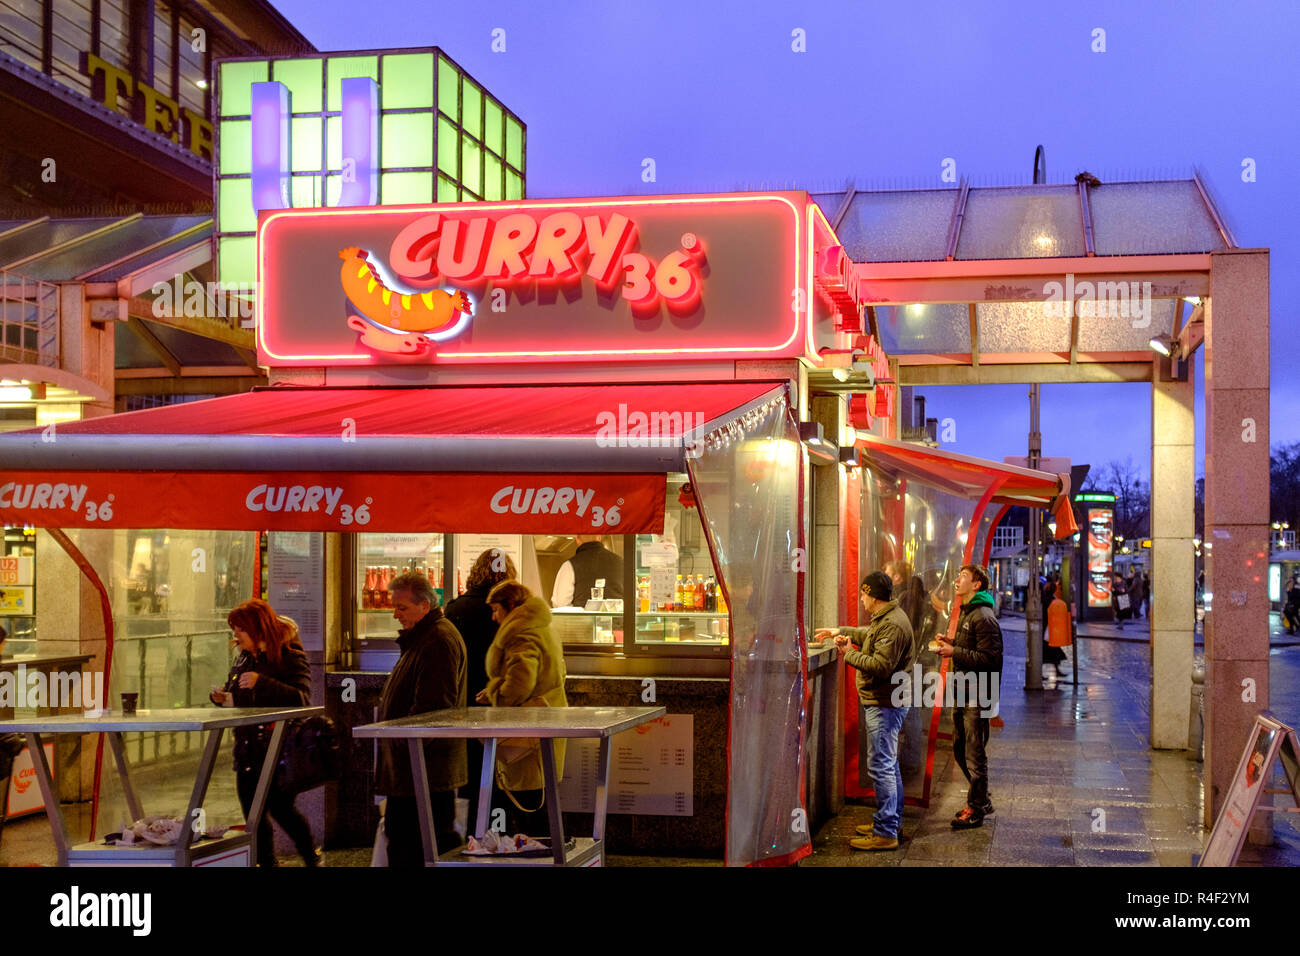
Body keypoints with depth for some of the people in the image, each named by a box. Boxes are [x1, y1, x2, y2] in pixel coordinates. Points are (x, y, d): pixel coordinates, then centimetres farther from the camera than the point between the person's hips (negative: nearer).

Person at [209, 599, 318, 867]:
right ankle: (267, 862, 20)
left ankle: (312, 858, 16)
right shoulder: (244, 658, 13)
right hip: (248, 749, 7)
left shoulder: (289, 656, -10)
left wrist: (262, 682, -30)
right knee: (253, 812, 8)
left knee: (280, 807, -5)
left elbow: (302, 698, -22)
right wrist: (222, 698, 3)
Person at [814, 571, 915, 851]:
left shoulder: (892, 625, -21)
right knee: (889, 764, 19)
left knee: (881, 765, -9)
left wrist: (849, 653, -18)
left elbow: (881, 665, -28)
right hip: (883, 702, 11)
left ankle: (885, 833, -7)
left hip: (885, 705, -11)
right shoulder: (884, 618, 14)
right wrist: (841, 631, 36)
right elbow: (869, 634, 36)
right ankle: (891, 821, 30)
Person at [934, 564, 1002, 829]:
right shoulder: (966, 613, 16)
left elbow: (989, 658, -22)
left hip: (977, 695, -10)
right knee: (960, 748, 16)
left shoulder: (983, 617, -16)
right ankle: (982, 800, 28)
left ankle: (976, 809, 8)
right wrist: (951, 643, 9)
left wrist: (955, 652, -21)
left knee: (974, 752, -2)